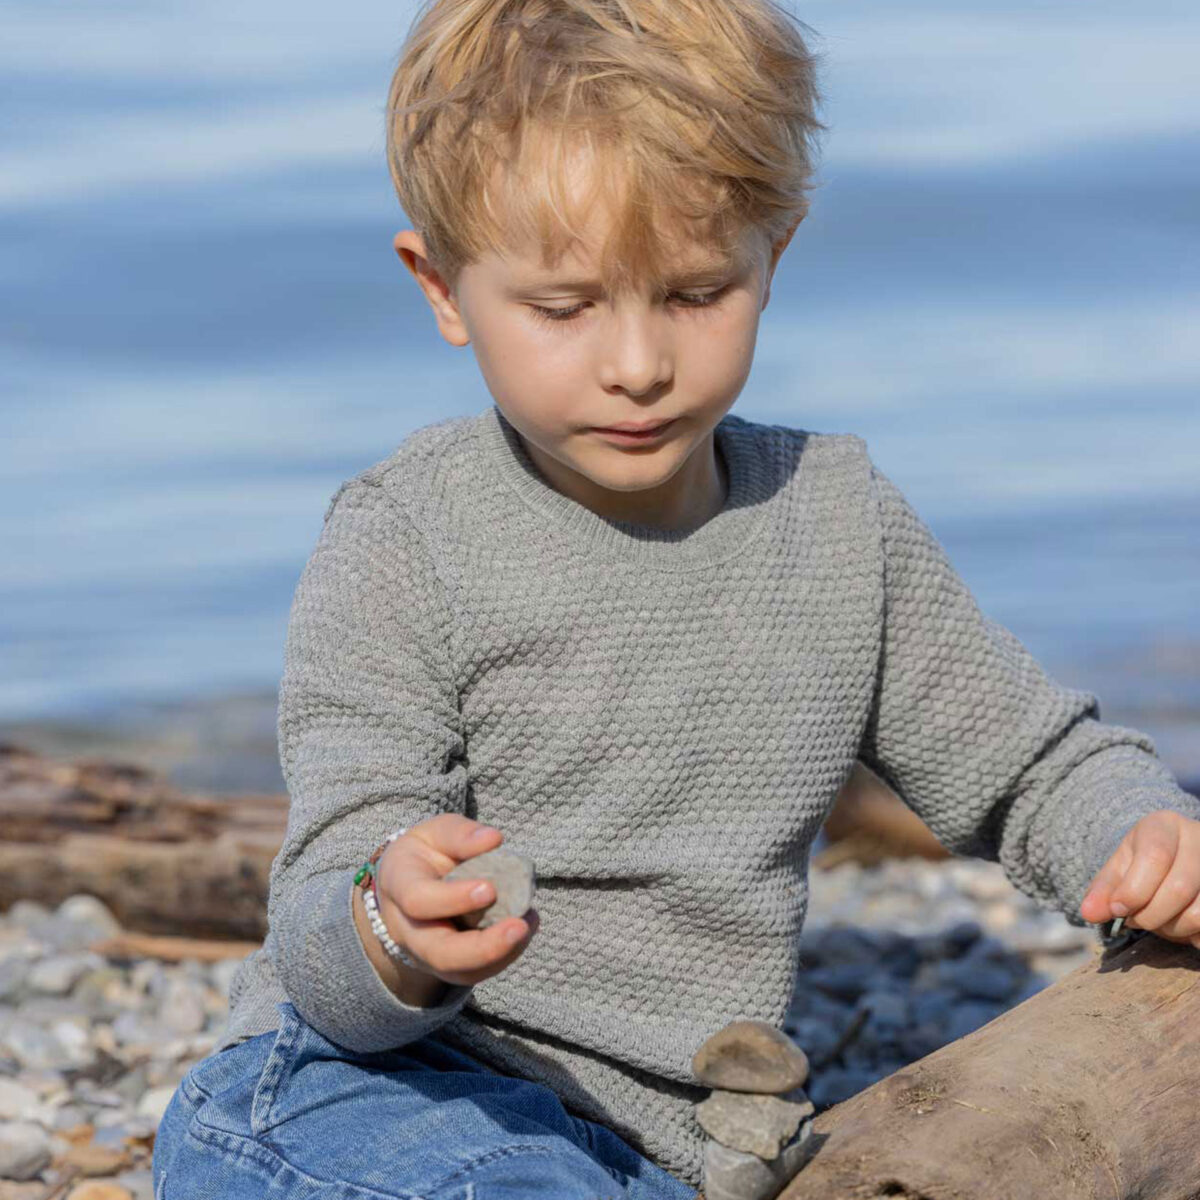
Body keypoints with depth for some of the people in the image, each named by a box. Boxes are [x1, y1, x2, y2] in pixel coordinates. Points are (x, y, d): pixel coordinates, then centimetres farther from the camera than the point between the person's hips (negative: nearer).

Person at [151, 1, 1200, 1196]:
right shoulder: (403, 547, -8)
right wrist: (396, 939, -38)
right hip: (379, 1093, -6)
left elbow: (1040, 765, 19)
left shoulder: (837, 523, 7)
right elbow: (329, 958, -12)